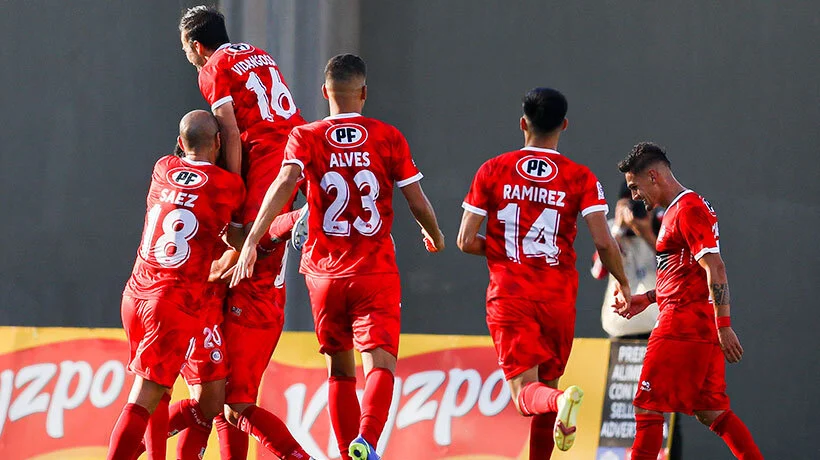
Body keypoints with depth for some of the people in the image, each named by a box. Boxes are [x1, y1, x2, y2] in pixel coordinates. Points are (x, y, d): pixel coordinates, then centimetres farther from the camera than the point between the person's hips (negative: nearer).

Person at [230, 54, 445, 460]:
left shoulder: (306, 138, 0)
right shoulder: (389, 138, 0)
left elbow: (285, 183, -18)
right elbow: (418, 203, 0)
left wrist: (251, 242, -24)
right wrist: (435, 236, 22)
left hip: (325, 273, 2)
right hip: (376, 273, -2)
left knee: (340, 369, 16)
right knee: (379, 364, -10)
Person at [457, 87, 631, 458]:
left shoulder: (493, 171, 1)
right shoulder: (580, 178, 0)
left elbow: (466, 241, -1)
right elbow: (603, 242, -9)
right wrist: (622, 282, 9)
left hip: (508, 296, -1)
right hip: (558, 298, 1)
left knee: (526, 393, -8)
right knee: (546, 385, 18)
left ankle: (561, 401, -41)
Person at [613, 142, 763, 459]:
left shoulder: (687, 210, -12)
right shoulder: (680, 209, 20)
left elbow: (715, 269, -20)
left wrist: (724, 326, -24)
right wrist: (647, 299, 22)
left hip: (682, 326, -10)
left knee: (648, 409, -7)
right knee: (709, 410, 10)